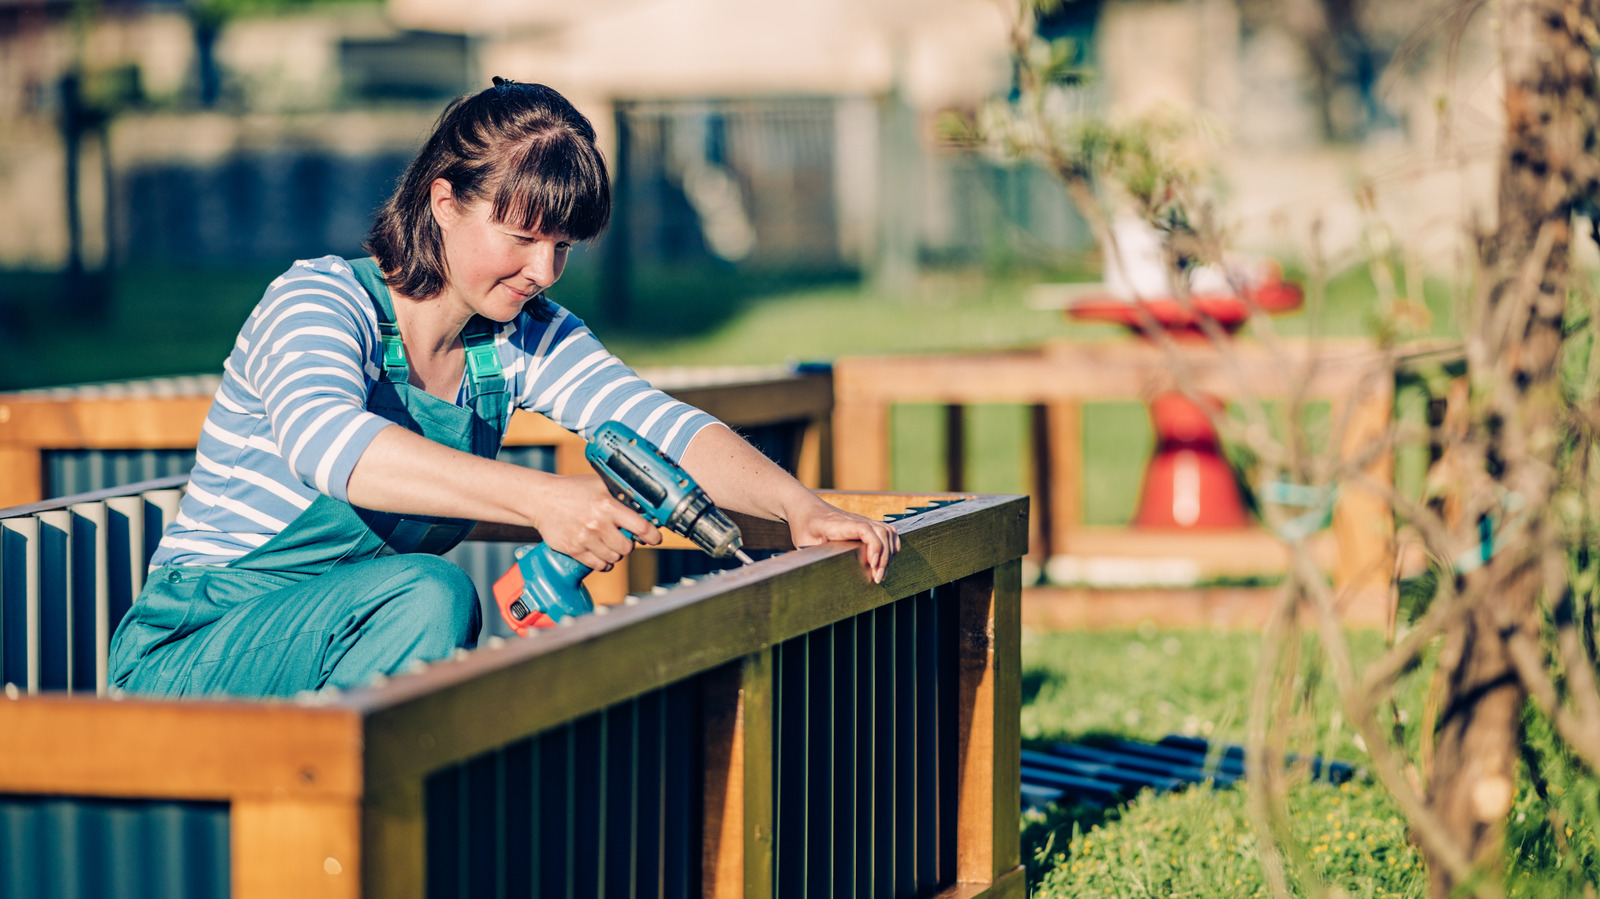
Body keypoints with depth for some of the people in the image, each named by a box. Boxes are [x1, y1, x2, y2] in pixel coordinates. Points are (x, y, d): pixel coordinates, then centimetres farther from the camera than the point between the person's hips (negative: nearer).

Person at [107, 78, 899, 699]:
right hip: (189, 659, -6)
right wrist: (541, 499, -51)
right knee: (429, 595, -32)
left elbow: (664, 428, -7)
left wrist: (799, 507, -28)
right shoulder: (317, 303, -18)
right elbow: (324, 442, -39)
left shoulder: (524, 339, 3)